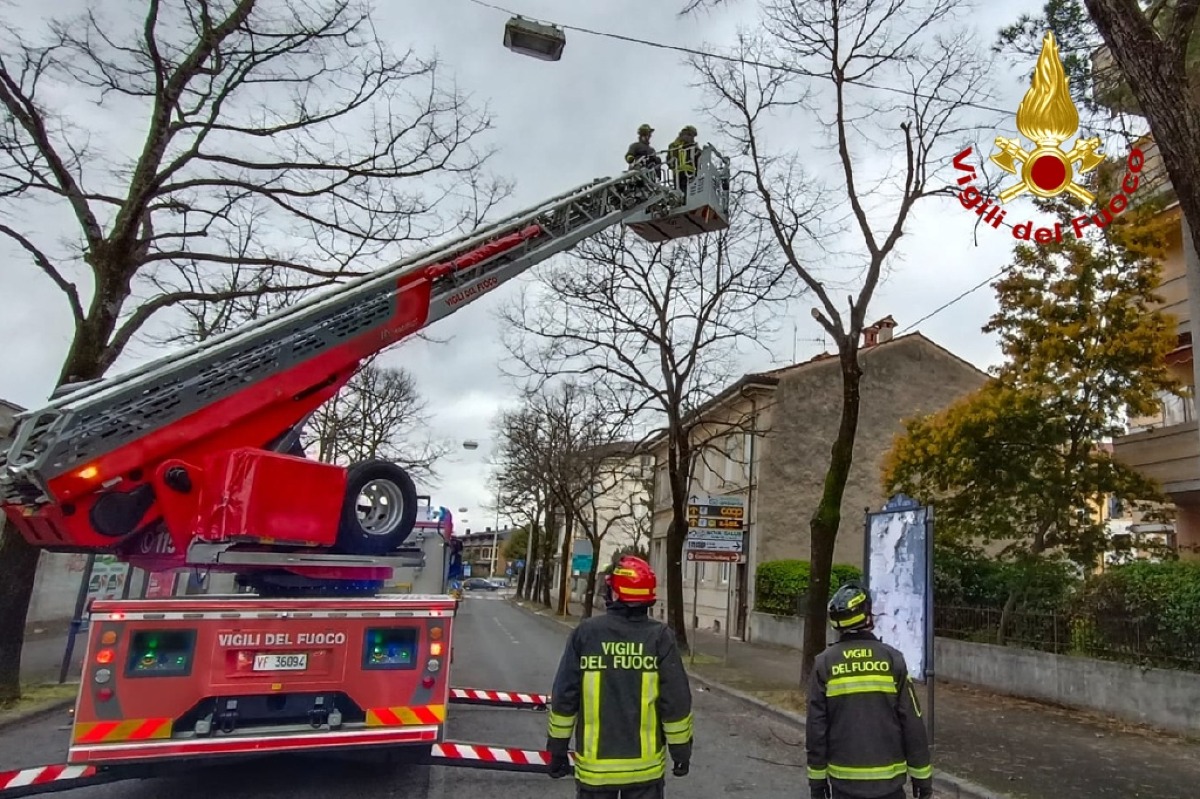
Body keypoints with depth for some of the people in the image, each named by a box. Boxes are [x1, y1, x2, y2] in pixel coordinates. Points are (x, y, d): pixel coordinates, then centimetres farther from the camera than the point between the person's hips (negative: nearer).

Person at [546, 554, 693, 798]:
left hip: (594, 763, 0)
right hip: (645, 763, 0)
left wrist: (557, 749, 8)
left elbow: (564, 697, -4)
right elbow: (676, 701, -9)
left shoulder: (585, 633, -9)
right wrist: (681, 749, 6)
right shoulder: (660, 637, -11)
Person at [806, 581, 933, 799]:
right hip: (888, 780, 0)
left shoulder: (824, 663, -6)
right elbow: (913, 724, -5)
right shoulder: (892, 659, -8)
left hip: (844, 780, 1)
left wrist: (817, 778, 6)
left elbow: (816, 728, -3)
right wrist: (922, 776, 6)